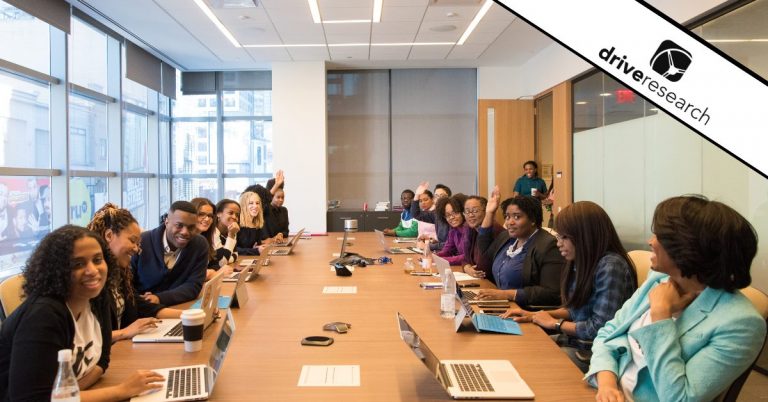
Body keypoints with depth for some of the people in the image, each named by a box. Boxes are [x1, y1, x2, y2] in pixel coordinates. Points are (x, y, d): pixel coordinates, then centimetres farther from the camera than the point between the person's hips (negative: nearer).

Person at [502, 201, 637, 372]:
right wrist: (536, 315, 3)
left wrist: (555, 323, -10)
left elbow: (600, 328, -24)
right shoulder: (584, 264, 5)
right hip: (575, 340, 8)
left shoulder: (611, 266, -21)